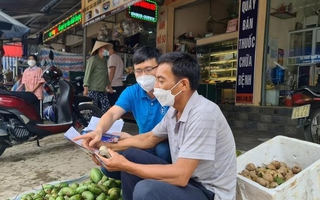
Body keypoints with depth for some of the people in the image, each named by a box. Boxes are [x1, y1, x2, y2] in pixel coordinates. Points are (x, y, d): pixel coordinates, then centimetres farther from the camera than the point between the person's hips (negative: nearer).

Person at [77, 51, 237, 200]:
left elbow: (180, 176, -30)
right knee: (130, 154, 3)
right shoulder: (174, 110, 0)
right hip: (186, 178, 8)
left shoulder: (202, 114, -28)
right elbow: (148, 139, 14)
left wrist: (125, 166, -23)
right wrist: (109, 146, 5)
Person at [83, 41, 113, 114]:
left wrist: (108, 85, 23)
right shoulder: (93, 59, -8)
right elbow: (87, 74, -12)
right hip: (93, 90, -7)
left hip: (103, 90, 8)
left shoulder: (104, 60, 17)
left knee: (106, 109, 2)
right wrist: (86, 87, -19)